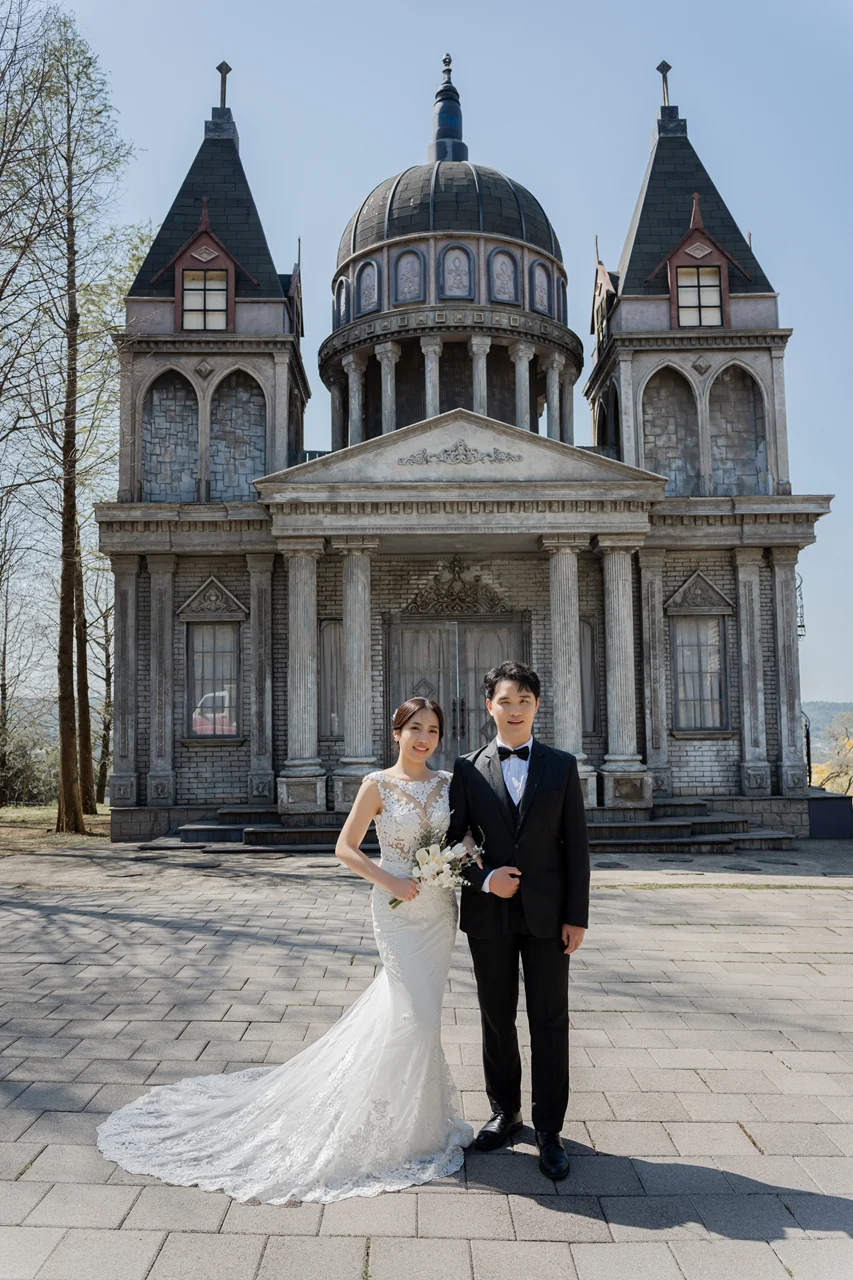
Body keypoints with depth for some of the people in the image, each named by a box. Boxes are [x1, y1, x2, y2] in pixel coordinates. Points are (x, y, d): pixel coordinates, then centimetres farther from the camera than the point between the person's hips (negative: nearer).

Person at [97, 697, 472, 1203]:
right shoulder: (378, 785, -8)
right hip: (399, 909, -5)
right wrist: (389, 881, -15)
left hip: (441, 909, 5)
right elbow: (346, 848, -6)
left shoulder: (449, 782, 4)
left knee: (420, 1006, 14)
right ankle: (414, 1124, 13)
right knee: (417, 1013, -5)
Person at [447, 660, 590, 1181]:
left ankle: (549, 1129, 18)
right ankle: (505, 1111, 32)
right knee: (497, 1019, 14)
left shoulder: (562, 766, 1)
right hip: (489, 915, 1)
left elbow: (576, 845, -1)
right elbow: (454, 841, 3)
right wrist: (484, 879, -15)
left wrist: (577, 916, -5)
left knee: (550, 1021, 5)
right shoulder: (468, 769, 1)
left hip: (546, 916, -1)